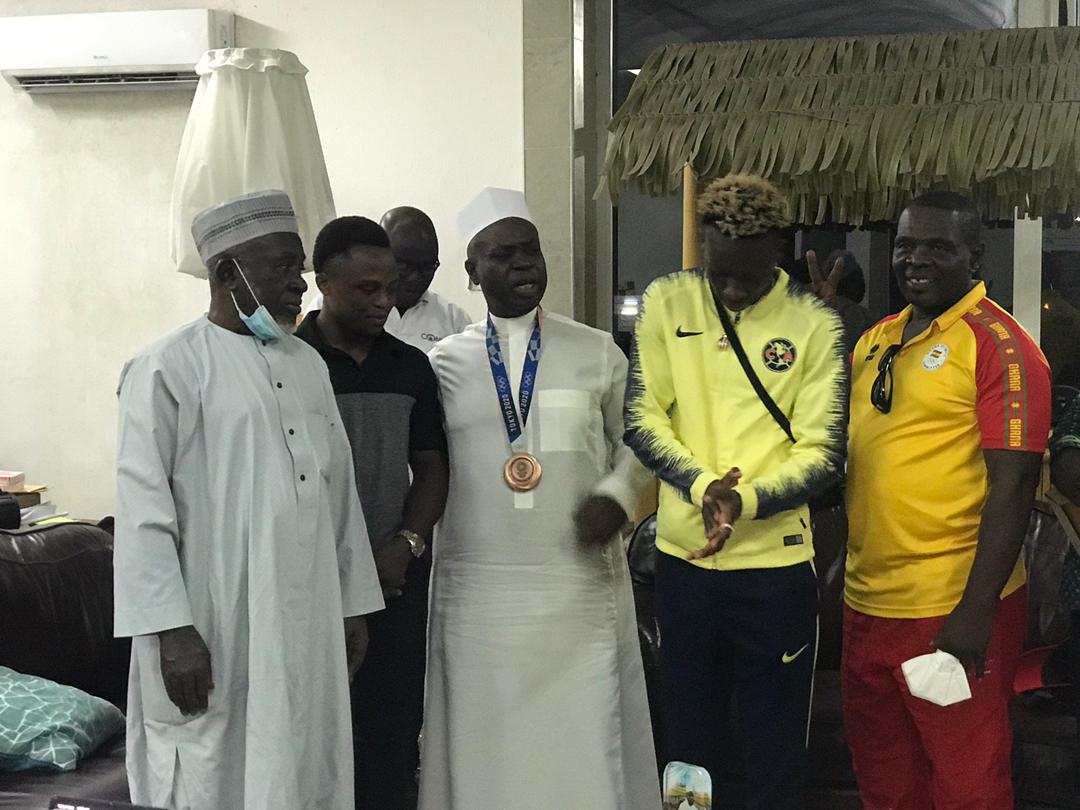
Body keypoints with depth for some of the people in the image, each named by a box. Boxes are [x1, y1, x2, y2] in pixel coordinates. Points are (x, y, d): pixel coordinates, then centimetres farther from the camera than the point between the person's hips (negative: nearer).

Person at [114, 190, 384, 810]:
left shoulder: (308, 365, 12)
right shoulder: (169, 369, -8)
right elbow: (143, 508, -11)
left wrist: (353, 606, 13)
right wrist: (172, 629, -16)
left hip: (308, 628, 6)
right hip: (215, 631, -6)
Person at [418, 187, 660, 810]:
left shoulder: (598, 353, 5)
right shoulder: (443, 363, 6)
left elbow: (637, 441, 13)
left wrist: (617, 496, -5)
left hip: (581, 589, 0)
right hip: (477, 593, 1)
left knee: (584, 745, 2)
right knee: (485, 749, 6)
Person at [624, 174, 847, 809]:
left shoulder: (815, 324, -5)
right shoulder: (667, 302, 0)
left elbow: (822, 454, -8)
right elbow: (642, 418, -2)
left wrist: (743, 501, -25)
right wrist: (703, 485, -19)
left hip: (777, 564, -2)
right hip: (683, 558, 2)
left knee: (777, 754, 9)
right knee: (687, 740, 17)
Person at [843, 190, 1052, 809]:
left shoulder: (999, 344, -11)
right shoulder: (875, 341, 12)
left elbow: (1013, 484, -17)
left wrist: (976, 611, -21)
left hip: (953, 611, -7)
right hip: (868, 602, 7)